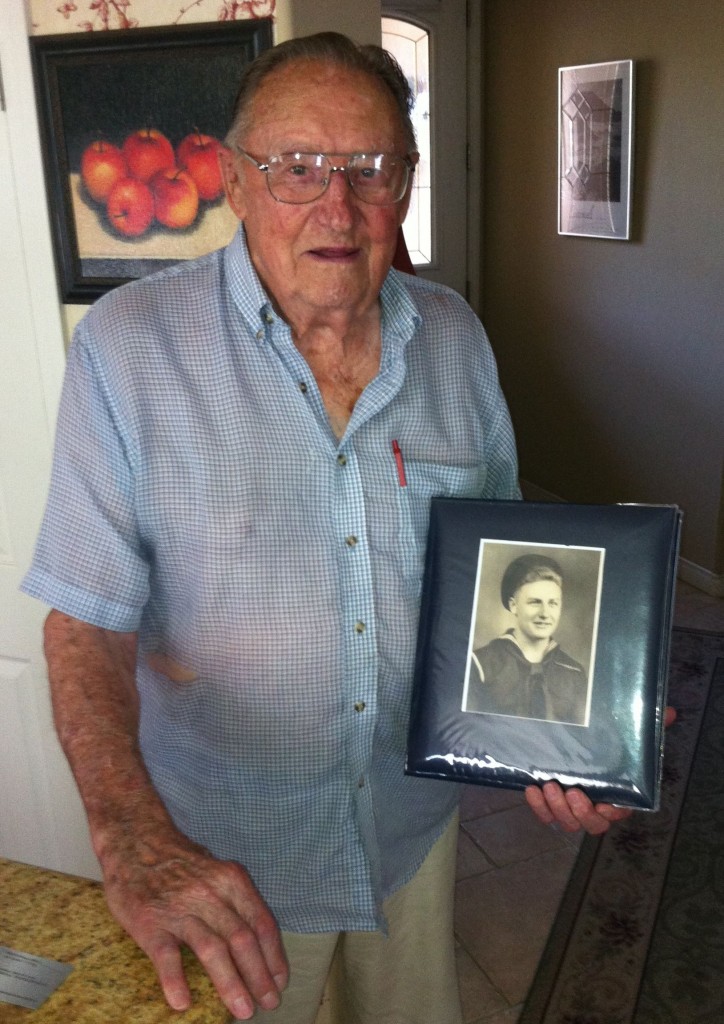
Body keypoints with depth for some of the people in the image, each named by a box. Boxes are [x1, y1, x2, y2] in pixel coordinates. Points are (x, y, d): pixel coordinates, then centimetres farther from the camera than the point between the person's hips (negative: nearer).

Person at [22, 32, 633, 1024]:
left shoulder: (455, 337, -5)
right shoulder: (128, 346, -19)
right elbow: (86, 620, -17)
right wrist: (133, 837, -31)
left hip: (414, 819, 4)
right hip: (220, 852, -3)